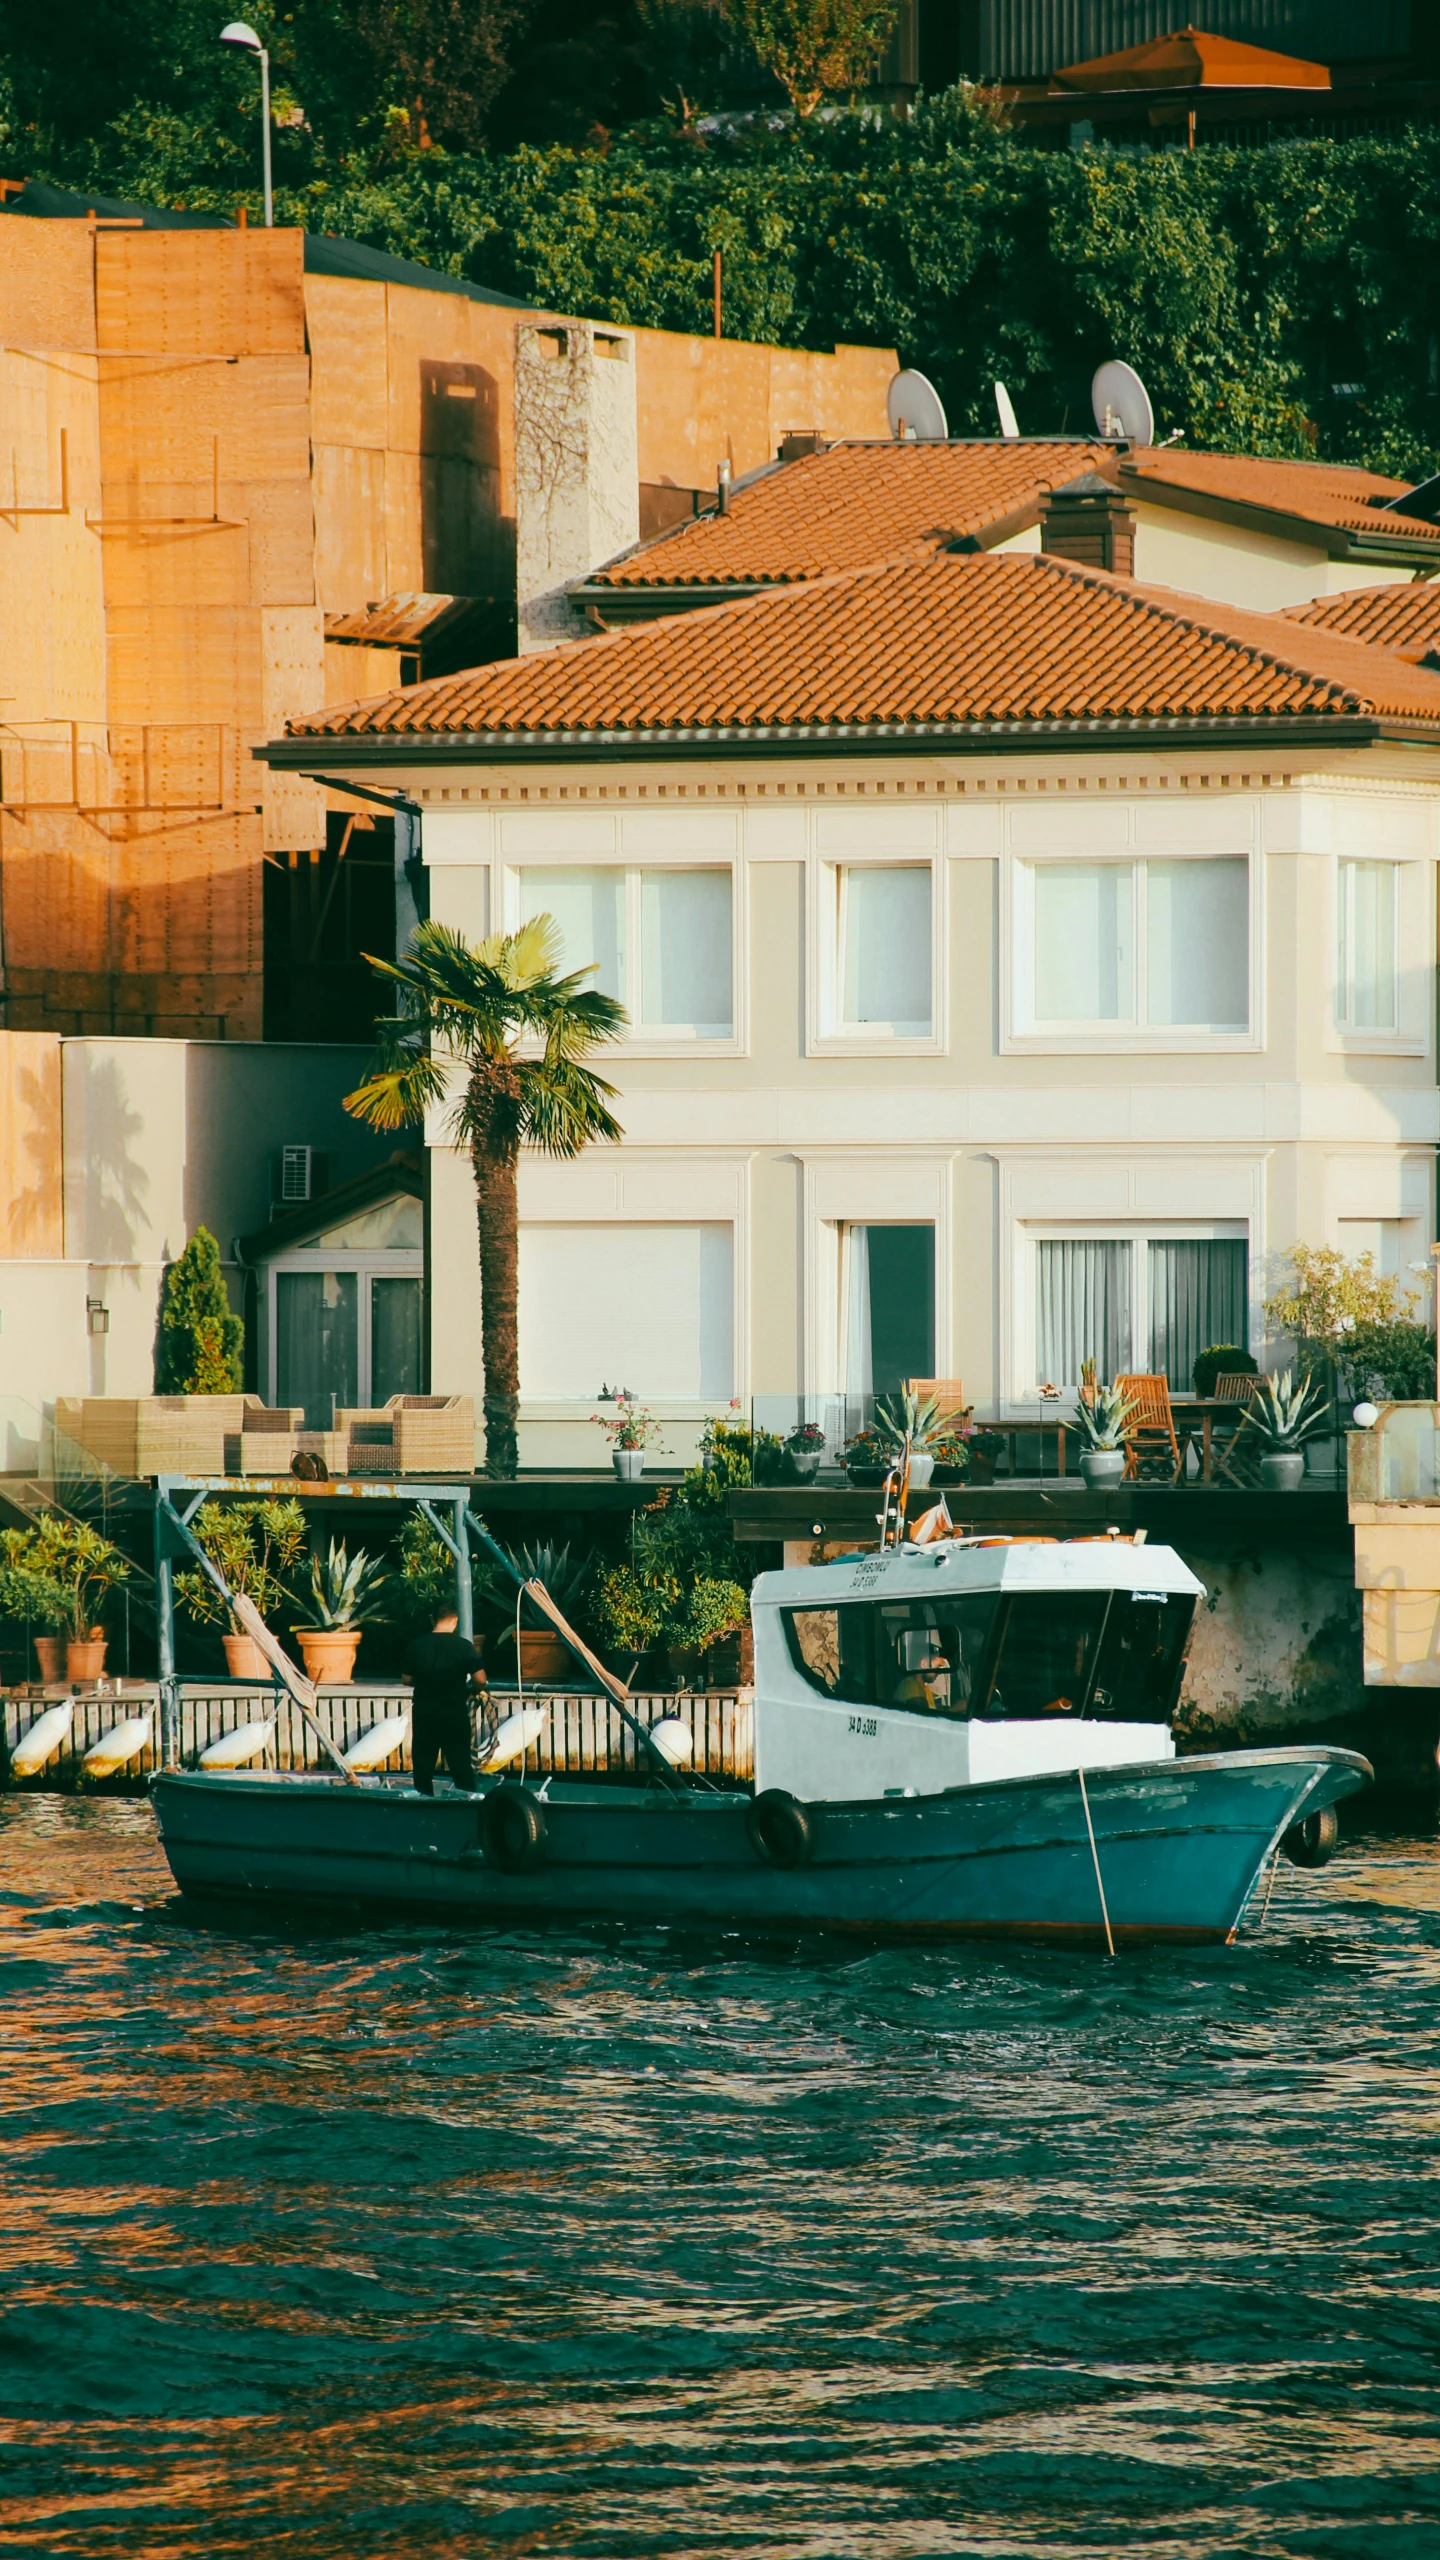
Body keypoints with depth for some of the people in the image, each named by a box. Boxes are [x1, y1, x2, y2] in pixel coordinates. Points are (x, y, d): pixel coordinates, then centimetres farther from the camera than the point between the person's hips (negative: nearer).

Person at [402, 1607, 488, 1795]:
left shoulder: (416, 1646, -5)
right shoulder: (463, 1646, -11)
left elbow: (408, 1679, 3)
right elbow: (480, 1680, -11)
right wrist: (470, 1689, 12)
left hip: (423, 1713, 2)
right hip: (454, 1713, -2)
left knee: (423, 1765, 11)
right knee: (461, 1765, 6)